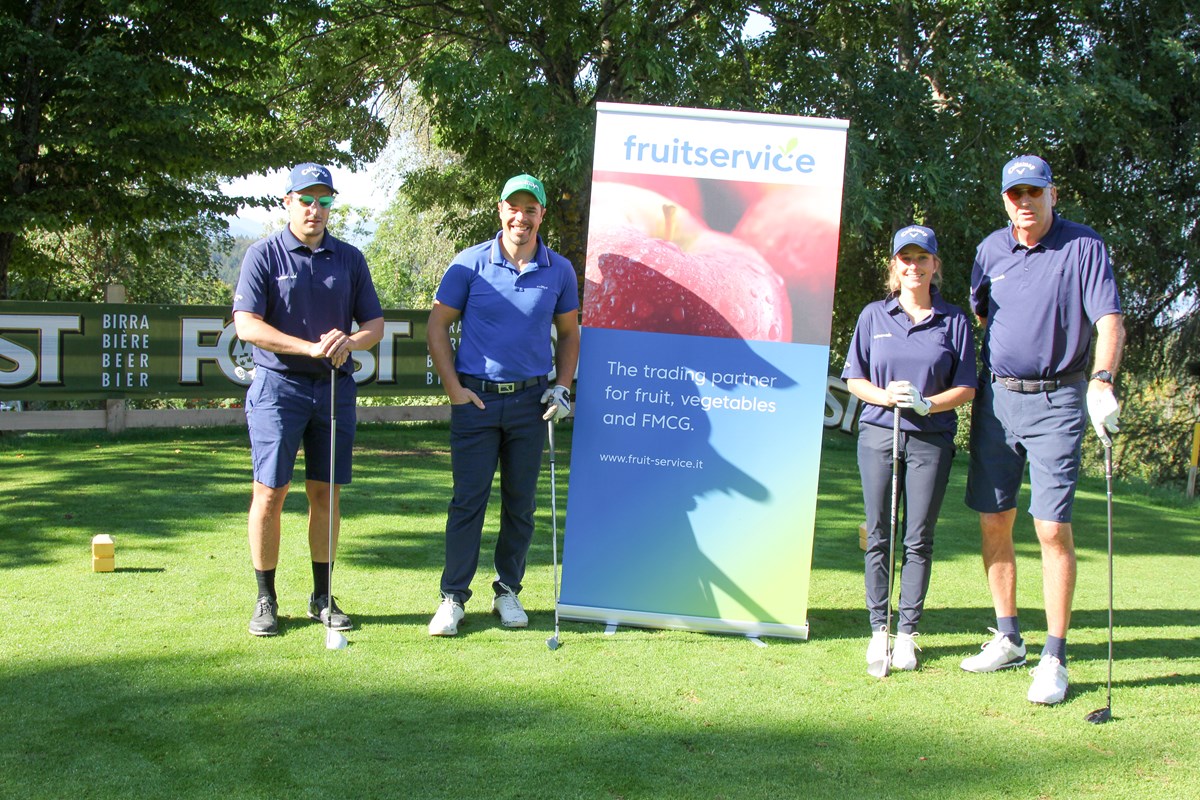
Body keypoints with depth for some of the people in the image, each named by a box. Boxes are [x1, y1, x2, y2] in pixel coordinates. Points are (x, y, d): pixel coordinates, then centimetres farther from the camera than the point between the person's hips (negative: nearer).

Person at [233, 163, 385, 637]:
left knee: (326, 494, 7)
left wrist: (350, 342, -13)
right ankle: (265, 600, 8)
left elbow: (375, 323, 10)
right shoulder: (264, 255, 0)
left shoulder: (350, 259, 11)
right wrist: (311, 347, -16)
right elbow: (246, 325, -9)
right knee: (270, 492, -3)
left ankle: (322, 597, 16)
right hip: (279, 385, -3)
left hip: (335, 386, 3)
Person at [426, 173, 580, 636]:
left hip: (531, 400, 2)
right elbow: (437, 325, 2)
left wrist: (562, 387, 3)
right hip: (476, 399, -2)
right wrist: (454, 389, -5)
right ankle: (453, 597, 7)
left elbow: (569, 334, 16)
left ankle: (508, 591, 22)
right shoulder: (471, 264, -2)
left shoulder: (559, 271, 5)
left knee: (521, 503, 8)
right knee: (468, 500, -1)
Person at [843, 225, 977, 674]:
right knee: (878, 536, 2)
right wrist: (885, 396, -11)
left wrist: (926, 403, -13)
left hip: (932, 440, 0)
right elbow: (854, 379, 9)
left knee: (919, 539, 1)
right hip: (878, 435, 1)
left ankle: (907, 631, 10)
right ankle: (878, 629, 10)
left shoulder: (954, 321, 6)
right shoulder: (874, 316, 8)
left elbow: (966, 388, 4)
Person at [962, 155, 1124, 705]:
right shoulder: (991, 249, 8)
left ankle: (1054, 659, 1)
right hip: (996, 396, 5)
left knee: (1053, 528, -8)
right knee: (993, 521, 8)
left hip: (1056, 401, -5)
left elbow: (1110, 320, -17)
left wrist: (1101, 382, -33)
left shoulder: (1084, 246, -6)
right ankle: (1008, 638, 22)